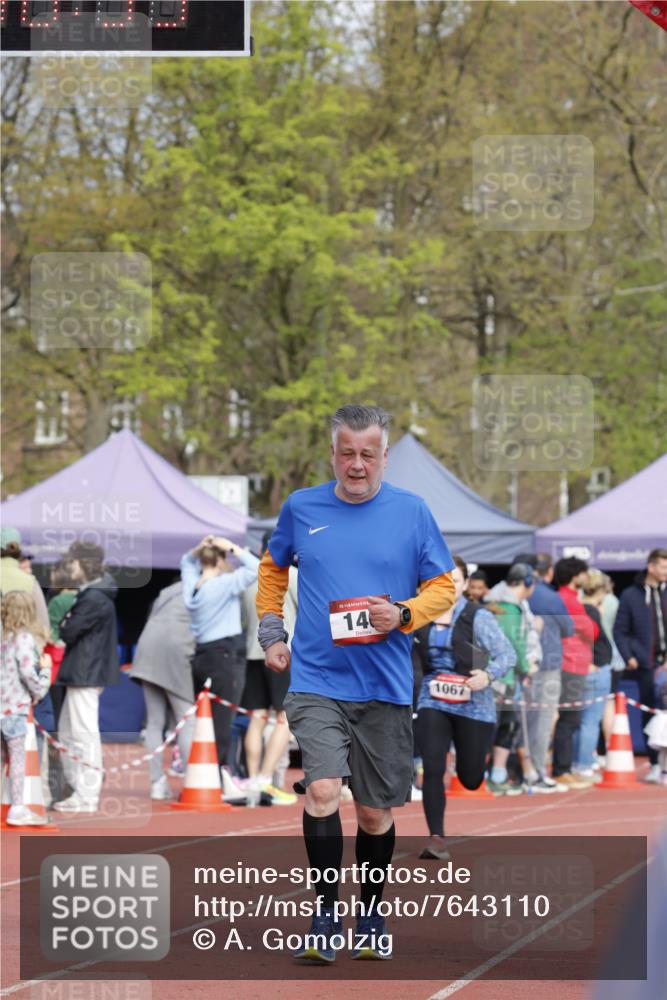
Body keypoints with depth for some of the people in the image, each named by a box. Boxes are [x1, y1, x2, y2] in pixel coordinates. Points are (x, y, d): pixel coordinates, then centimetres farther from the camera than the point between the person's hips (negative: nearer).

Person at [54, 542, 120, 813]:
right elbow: (70, 629, 17)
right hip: (84, 671, 11)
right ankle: (79, 789, 21)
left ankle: (86, 797, -4)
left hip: (86, 673, -11)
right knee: (68, 730, 16)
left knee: (84, 734, -7)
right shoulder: (92, 593, 15)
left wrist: (65, 625, 1)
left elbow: (68, 632, -18)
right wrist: (68, 626, -3)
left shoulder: (93, 599, -18)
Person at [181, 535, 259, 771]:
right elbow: (255, 568, -16)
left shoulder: (192, 585, 10)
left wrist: (199, 549, 12)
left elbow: (186, 562, 30)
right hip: (225, 656, -8)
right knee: (221, 724, -9)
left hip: (200, 656, 8)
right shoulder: (225, 584, -10)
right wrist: (233, 548, -6)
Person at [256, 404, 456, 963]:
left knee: (376, 812, 9)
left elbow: (443, 586, 6)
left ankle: (371, 915, 29)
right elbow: (273, 567, 22)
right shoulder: (301, 509, 4)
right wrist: (271, 633, 12)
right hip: (316, 681, -1)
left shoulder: (412, 513, 1)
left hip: (385, 687, 1)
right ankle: (326, 915, -7)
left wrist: (404, 615, -13)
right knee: (323, 790, -19)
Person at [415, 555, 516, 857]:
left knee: (470, 779, 9)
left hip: (473, 704, -2)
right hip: (433, 702, 2)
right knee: (432, 769, -14)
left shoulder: (478, 617, -10)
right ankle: (436, 838, -8)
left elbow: (508, 655, -11)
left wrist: (488, 675, -28)